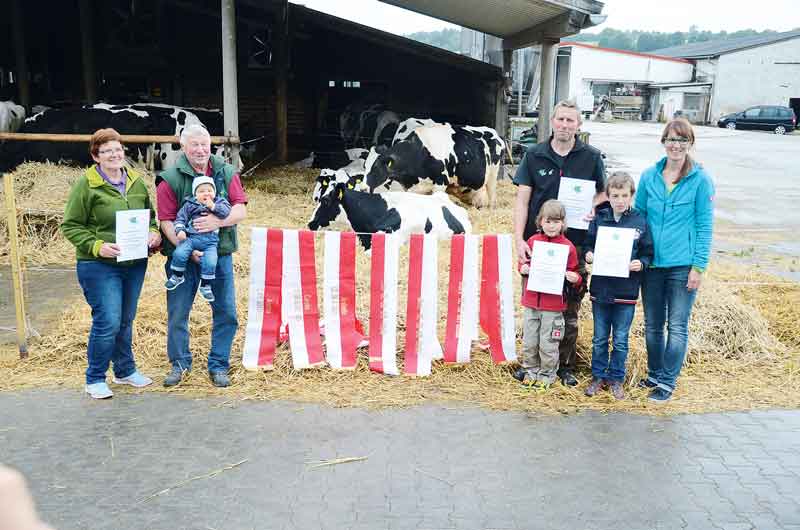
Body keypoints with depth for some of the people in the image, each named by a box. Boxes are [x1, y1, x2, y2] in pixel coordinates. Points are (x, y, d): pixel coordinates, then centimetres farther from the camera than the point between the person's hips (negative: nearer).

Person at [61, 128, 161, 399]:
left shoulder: (137, 182, 7)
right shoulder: (86, 185, -8)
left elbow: (150, 216, 18)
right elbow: (70, 226, -7)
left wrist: (154, 233, -3)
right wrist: (96, 246, -20)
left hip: (135, 264, 5)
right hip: (99, 266, -5)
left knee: (126, 321, 17)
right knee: (107, 322, -7)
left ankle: (125, 370, 33)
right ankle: (95, 379, 11)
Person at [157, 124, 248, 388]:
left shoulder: (226, 173, 3)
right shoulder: (170, 178, -4)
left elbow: (241, 210, -4)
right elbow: (166, 221, -9)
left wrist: (217, 221, -23)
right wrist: (187, 249, -21)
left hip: (220, 254, 2)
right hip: (182, 256, -2)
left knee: (226, 313, 5)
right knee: (177, 313, 6)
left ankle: (218, 365, 21)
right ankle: (180, 363, 26)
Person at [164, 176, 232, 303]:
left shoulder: (220, 202, 8)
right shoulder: (190, 205, 8)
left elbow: (227, 212, -8)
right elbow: (180, 218, 8)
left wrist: (213, 206, -15)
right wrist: (180, 230, -9)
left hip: (210, 241, 0)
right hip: (191, 237, 1)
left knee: (210, 262, -19)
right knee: (179, 253, -22)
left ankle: (205, 285, 4)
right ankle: (177, 276, 4)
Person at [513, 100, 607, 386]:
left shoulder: (591, 157, 3)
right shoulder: (534, 155, 2)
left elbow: (604, 192, 15)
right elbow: (522, 199, 0)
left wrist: (593, 206, -9)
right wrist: (519, 240, -9)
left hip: (574, 244, 0)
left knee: (569, 310, 7)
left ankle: (566, 366, 22)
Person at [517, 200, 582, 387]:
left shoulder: (568, 247, -5)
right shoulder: (533, 241, 2)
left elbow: (573, 273, 2)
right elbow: (524, 263, 15)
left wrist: (575, 279, -20)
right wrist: (523, 269, -6)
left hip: (553, 304, -3)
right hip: (531, 301, 3)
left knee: (548, 344, 6)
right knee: (529, 341, 13)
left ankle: (547, 374, 24)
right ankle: (530, 370, 31)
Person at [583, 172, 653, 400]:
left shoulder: (640, 223, -3)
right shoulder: (599, 220, 0)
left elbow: (648, 253, 3)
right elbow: (588, 244, 8)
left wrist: (640, 263, -16)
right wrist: (589, 254, -12)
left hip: (626, 291, -1)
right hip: (600, 289, 1)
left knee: (620, 340, 9)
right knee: (599, 338, 13)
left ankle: (616, 379, 24)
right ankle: (598, 376, 26)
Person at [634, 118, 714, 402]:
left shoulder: (700, 179, -7)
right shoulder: (649, 176, 3)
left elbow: (705, 226, -5)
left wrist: (699, 266, -9)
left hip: (682, 266, -3)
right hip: (652, 262, 4)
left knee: (677, 326, 3)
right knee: (652, 325, 14)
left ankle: (667, 381, 16)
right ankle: (654, 374, 30)